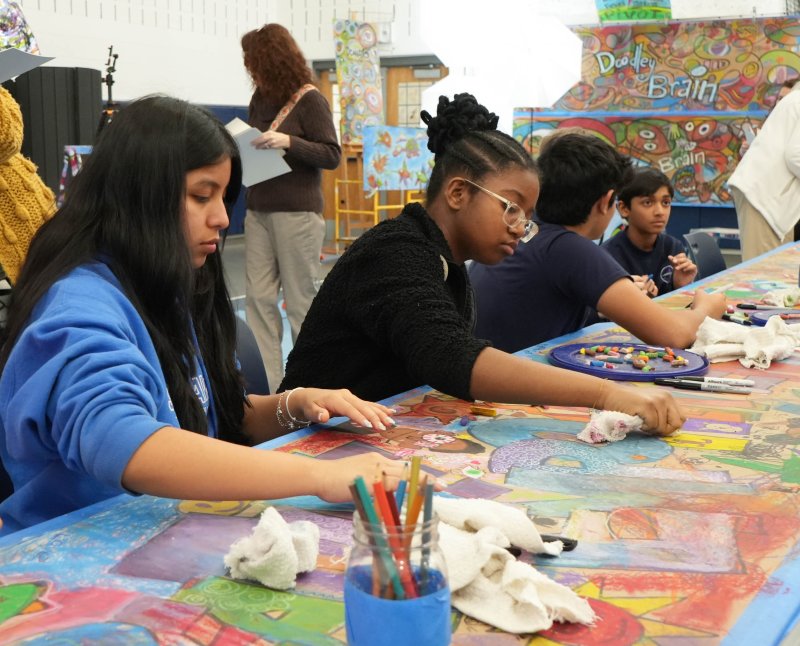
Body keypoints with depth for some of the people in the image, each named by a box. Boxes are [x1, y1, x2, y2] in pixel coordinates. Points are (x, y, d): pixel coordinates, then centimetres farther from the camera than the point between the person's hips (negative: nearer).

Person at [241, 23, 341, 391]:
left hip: (297, 212, -6)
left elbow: (332, 155, -9)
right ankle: (267, 382, 8)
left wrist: (288, 142, -22)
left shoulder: (309, 100, -6)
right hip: (259, 211, 6)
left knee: (300, 299, 1)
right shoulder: (260, 99, 11)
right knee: (259, 296, 3)